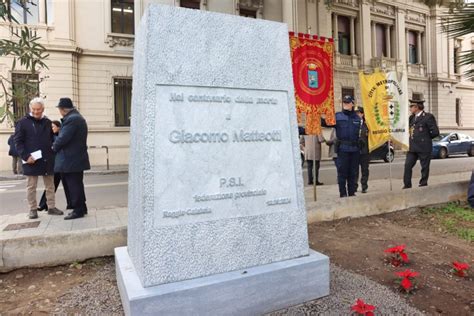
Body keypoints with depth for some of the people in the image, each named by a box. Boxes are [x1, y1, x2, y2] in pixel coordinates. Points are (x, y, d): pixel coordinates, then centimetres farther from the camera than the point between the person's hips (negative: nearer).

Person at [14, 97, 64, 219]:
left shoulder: (47, 122, 10)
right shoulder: (23, 122, -1)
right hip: (31, 160, -3)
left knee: (50, 185, 9)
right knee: (31, 187, 5)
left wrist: (53, 153, 2)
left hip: (47, 160, 4)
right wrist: (25, 156, -15)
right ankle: (33, 210, 14)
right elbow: (18, 141, -4)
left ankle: (51, 207, 18)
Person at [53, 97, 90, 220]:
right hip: (77, 158, 10)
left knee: (74, 186, -2)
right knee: (76, 185, 16)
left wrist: (54, 147, -2)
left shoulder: (71, 119, -17)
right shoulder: (78, 117, 16)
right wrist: (57, 145, 10)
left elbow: (63, 138, -20)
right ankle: (81, 208, 24)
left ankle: (78, 210, 6)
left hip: (71, 160, -10)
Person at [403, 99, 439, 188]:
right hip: (412, 147, 6)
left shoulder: (428, 117, -7)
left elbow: (435, 132, -9)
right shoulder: (411, 118, 14)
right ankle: (407, 185, 4)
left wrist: (425, 138, 2)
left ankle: (423, 184, 15)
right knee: (407, 165, -1)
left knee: (425, 167, 4)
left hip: (424, 147, -6)